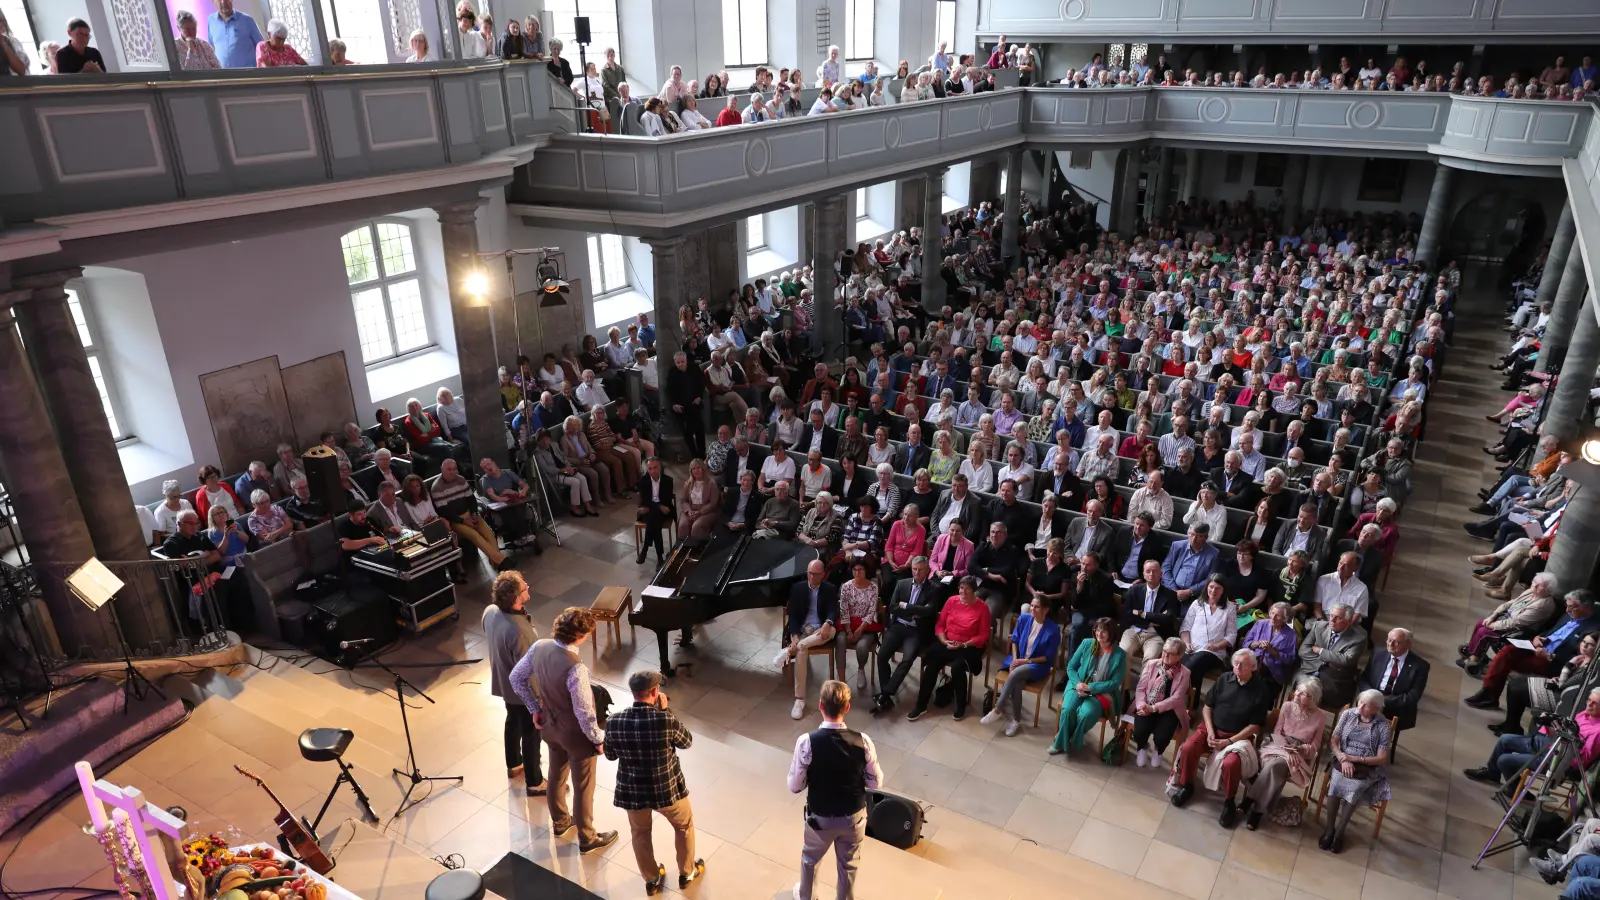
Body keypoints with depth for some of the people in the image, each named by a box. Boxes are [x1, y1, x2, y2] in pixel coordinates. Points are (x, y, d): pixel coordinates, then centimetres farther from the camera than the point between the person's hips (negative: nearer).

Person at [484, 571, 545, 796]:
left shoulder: (490, 611, -16)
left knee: (513, 721, 30)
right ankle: (534, 783, 32)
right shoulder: (518, 631, -40)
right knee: (531, 734, 13)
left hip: (503, 682, 8)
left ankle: (513, 765, 53)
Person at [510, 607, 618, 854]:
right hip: (575, 734, -7)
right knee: (583, 788, 16)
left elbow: (516, 678, 0)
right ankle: (587, 839, 37)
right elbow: (584, 713, -30)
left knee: (556, 776, 30)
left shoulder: (539, 646, -15)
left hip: (550, 726, 7)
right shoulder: (575, 668, -38)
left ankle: (560, 822, 54)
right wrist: (599, 738, -13)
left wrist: (534, 708, 11)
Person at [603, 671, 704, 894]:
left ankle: (652, 880, 46)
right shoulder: (666, 720, -27)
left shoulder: (613, 721, -19)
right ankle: (687, 873, 46)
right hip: (667, 789, -2)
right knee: (684, 826, 28)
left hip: (632, 791, 2)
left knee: (640, 833, 30)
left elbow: (610, 755, 0)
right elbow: (687, 741, -6)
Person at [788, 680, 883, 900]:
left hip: (820, 817, 0)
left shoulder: (806, 742, -27)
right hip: (854, 816, 0)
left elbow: (795, 786, -16)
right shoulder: (863, 742, -22)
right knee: (848, 864, 27)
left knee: (810, 858, 30)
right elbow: (876, 783, -9)